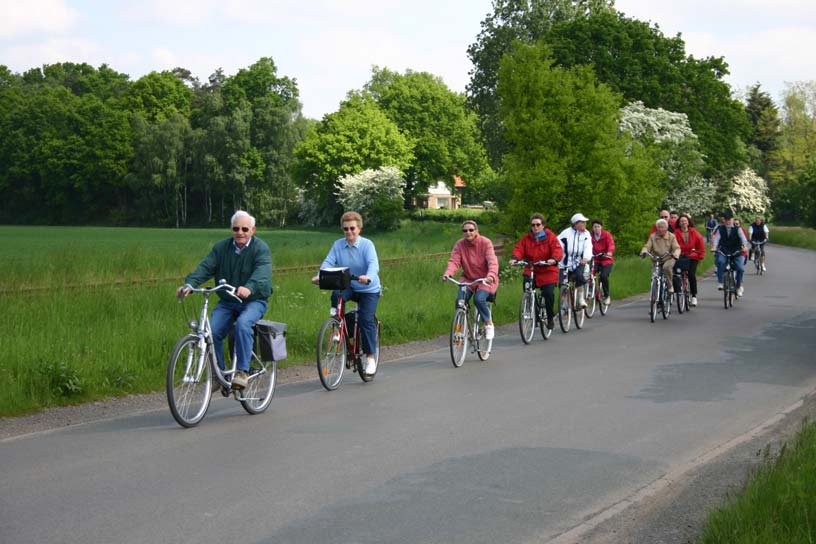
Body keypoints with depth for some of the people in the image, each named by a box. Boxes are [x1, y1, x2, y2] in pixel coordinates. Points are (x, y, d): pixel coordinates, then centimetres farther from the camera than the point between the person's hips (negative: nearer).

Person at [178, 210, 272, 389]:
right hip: (226, 302, 4)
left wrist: (249, 288, -48)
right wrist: (189, 284, -27)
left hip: (253, 301, -4)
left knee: (242, 324, -34)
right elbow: (205, 267, -6)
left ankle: (242, 371, -26)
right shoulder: (221, 247, 6)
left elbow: (262, 272, -26)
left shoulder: (261, 248, -8)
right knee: (211, 330, -18)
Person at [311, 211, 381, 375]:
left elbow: (373, 264, -28)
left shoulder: (367, 245, -14)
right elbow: (328, 262, -12)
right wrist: (319, 276, -33)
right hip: (348, 287, 3)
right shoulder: (338, 245, -3)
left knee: (366, 319, -16)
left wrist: (368, 277, -50)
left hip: (369, 289, -3)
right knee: (336, 295, -29)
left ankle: (370, 356, -3)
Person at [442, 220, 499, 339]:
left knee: (479, 299, -28)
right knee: (460, 300, -20)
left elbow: (492, 261, -26)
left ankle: (489, 324, -4)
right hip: (468, 279, 3)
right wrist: (448, 273, -38)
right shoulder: (459, 245, -5)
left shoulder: (485, 243, -15)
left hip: (485, 280, -3)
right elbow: (454, 261, -16)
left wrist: (491, 275, -47)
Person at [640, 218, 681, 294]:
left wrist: (675, 254, -33)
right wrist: (644, 252, -27)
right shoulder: (652, 237, 6)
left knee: (667, 267, -36)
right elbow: (647, 246, -2)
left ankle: (670, 286, -21)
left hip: (669, 259, -3)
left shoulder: (671, 236, 1)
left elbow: (677, 248, -9)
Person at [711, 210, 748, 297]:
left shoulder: (737, 229, 0)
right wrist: (714, 247, -33)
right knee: (720, 261, -32)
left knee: (740, 268, -17)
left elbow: (743, 238, -14)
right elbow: (716, 238, -12)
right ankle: (720, 282, -23)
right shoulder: (720, 229, 3)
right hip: (723, 252, 0)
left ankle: (739, 286, 6)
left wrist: (744, 246, -36)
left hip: (735, 252, 0)